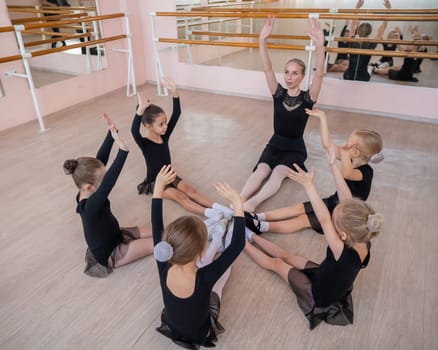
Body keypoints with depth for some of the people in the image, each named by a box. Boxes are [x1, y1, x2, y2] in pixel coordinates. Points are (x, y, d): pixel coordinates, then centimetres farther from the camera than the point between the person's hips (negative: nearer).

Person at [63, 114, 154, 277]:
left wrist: (112, 134, -25)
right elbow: (109, 183, -55)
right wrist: (122, 151, -64)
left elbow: (100, 159, -17)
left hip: (115, 235, 8)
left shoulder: (86, 195, -15)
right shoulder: (90, 206, -38)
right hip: (110, 254, -8)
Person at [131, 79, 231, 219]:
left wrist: (174, 93, -25)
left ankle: (216, 206, -29)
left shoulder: (164, 136, -4)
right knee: (178, 195, -27)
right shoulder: (144, 143, -19)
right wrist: (141, 109, -56)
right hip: (155, 181, -6)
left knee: (189, 189, -18)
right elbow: (134, 131, -42)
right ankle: (208, 213, -43)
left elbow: (176, 114, -12)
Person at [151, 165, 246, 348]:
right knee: (226, 267, 11)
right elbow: (238, 244, -38)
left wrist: (158, 186, -15)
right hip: (199, 334, -3)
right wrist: (237, 204, -38)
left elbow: (157, 228, -19)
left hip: (171, 326, 3)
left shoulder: (164, 268, -31)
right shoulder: (204, 278, -41)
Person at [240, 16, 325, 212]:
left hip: (295, 148, -2)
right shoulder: (278, 93, -2)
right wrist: (263, 40, -32)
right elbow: (267, 69, -16)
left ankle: (253, 203, -48)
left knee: (278, 172, -29)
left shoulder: (307, 98, -9)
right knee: (261, 170, -24)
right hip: (275, 143, 2)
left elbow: (319, 74, -27)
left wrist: (319, 45, -44)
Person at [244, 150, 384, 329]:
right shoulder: (363, 243, -24)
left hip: (318, 296, -6)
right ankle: (250, 235, 33)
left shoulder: (346, 255, -43)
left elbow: (324, 220, -47)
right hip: (330, 283, 6)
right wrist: (333, 165, -26)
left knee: (276, 263, 9)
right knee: (285, 255, 15)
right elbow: (347, 199, -26)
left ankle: (242, 241, 29)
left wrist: (309, 185, -45)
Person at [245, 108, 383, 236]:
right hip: (333, 202, 8)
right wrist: (323, 117, -6)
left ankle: (262, 227, -22)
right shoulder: (350, 161, -3)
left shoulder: (365, 172, -27)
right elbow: (327, 144, -7)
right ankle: (259, 217, -11)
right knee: (299, 207, -5)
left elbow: (346, 173, -51)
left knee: (303, 220, -16)